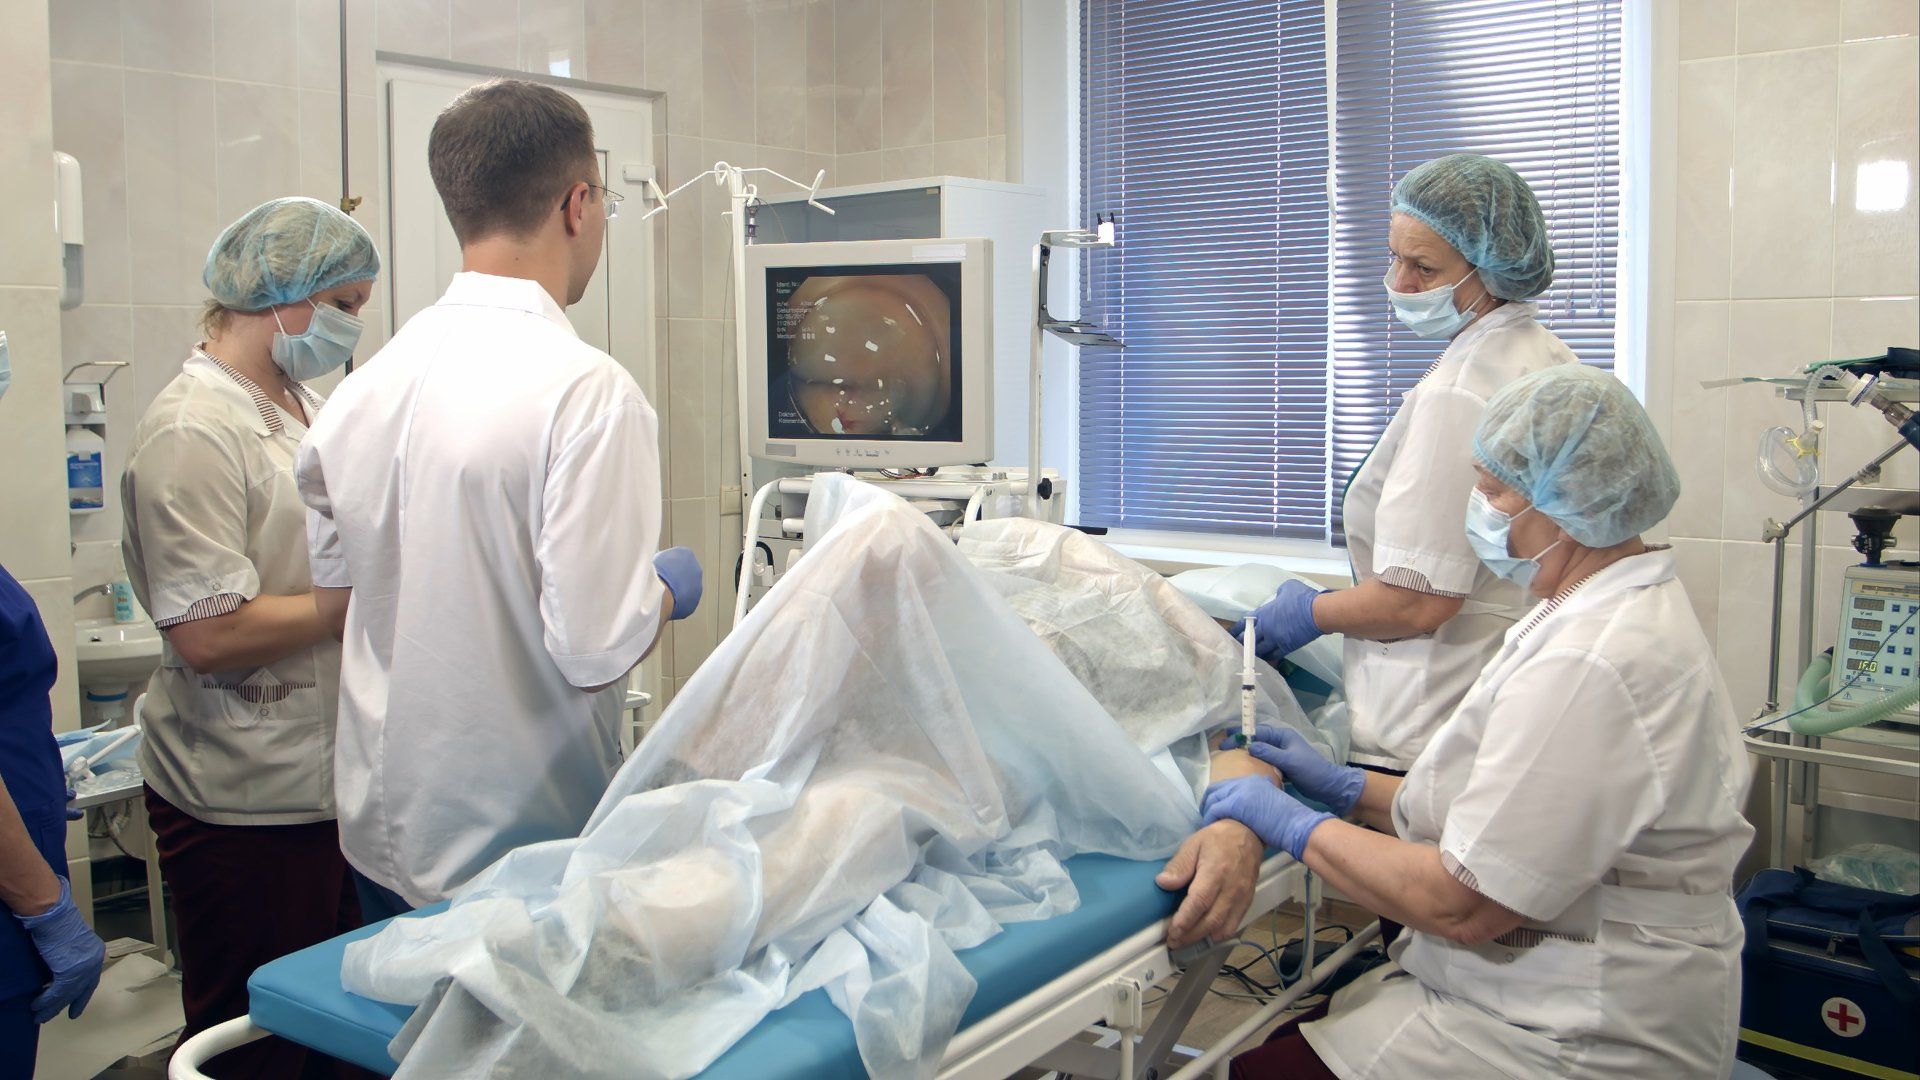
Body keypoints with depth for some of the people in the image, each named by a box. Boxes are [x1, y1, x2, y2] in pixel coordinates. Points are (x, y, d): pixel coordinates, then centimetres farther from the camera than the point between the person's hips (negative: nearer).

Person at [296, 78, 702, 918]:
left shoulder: (363, 388, 1)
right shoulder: (586, 390, -21)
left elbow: (335, 606, 11)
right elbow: (597, 646, -24)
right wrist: (669, 589, -3)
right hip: (522, 842, -7)